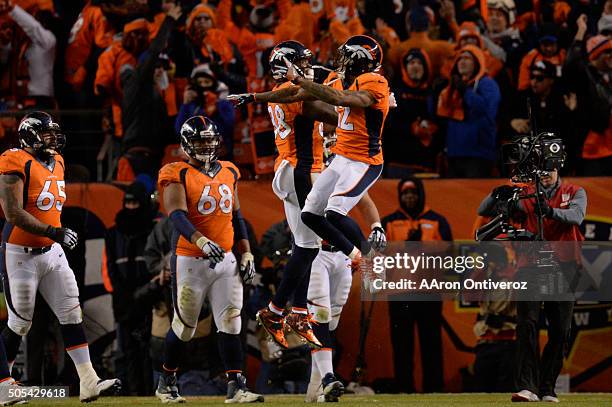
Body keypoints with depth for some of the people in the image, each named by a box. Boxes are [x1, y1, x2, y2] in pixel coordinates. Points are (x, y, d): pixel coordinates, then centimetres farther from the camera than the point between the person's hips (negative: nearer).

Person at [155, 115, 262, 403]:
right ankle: (166, 383, 24)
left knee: (230, 324, -4)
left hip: (225, 260, 5)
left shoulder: (229, 173, 11)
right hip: (190, 261, -5)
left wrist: (247, 253, 11)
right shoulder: (178, 176, -8)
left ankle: (236, 387, -6)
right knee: (184, 328, 5)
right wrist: (201, 241, -38)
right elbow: (177, 216, -22)